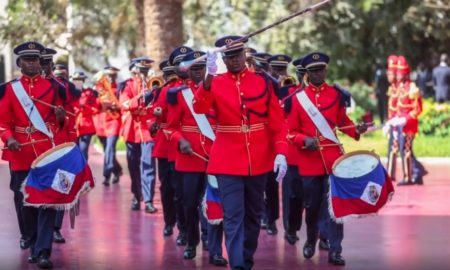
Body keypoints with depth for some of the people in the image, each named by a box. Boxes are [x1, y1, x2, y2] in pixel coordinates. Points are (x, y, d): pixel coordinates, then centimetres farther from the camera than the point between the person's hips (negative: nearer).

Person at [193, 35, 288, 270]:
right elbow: (200, 108, -21)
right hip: (228, 162, -3)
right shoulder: (214, 84, -1)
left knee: (254, 215, 15)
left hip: (259, 161, 3)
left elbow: (278, 122, 1)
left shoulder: (263, 82, 2)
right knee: (233, 216, -9)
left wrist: (280, 153, -11)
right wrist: (209, 76, -34)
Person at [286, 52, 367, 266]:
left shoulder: (337, 95, 3)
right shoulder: (298, 98, 0)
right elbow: (291, 132, 2)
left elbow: (343, 122, 12)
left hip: (334, 157, 0)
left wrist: (356, 130, -8)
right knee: (311, 205, 9)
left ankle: (335, 251, -3)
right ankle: (310, 241, 34)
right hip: (309, 160, 0)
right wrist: (304, 140, -17)